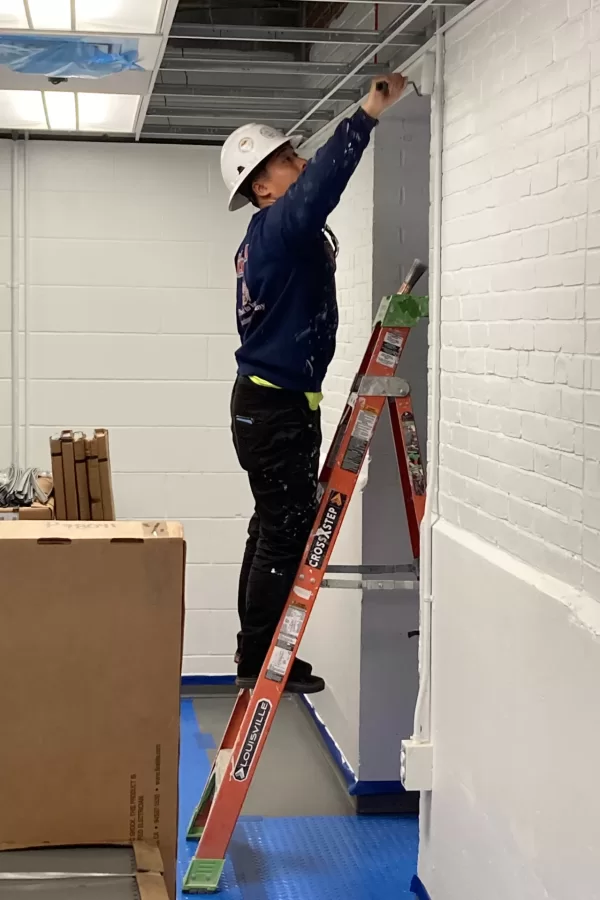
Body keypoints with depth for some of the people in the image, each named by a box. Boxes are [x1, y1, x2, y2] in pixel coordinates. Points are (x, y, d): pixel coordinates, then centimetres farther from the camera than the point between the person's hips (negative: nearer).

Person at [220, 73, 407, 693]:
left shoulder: (266, 240, 15)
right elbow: (319, 187, -35)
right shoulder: (276, 229, -16)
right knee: (286, 532, -5)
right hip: (278, 406, -10)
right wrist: (368, 113, -38)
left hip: (267, 402, 10)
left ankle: (255, 654, 20)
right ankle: (260, 661, 1)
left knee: (273, 528, 14)